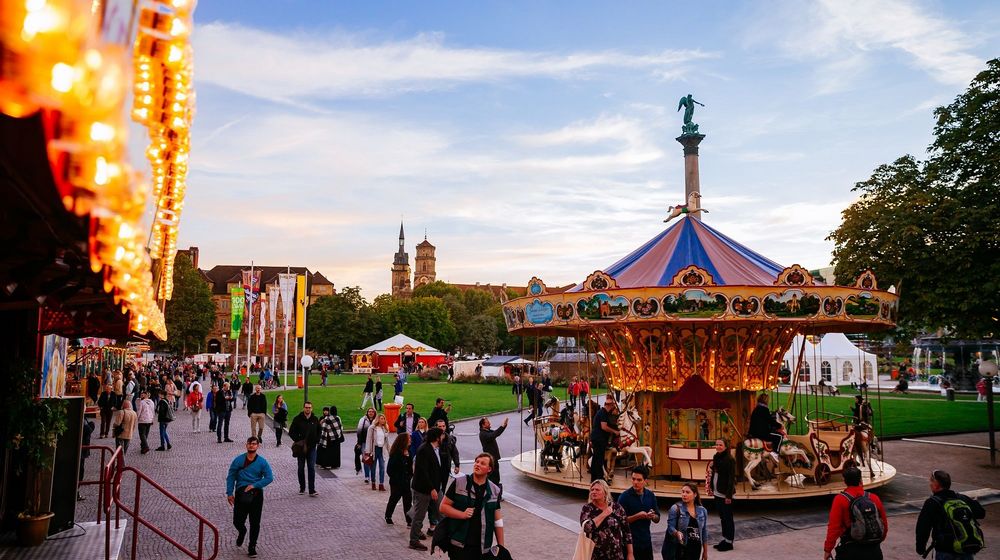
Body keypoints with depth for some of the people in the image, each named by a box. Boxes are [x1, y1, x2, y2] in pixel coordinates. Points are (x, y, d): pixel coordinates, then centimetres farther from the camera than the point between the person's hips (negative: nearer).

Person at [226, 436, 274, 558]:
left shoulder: (262, 462, 3)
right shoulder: (238, 460, 4)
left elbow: (269, 478, -3)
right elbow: (231, 477, 6)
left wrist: (254, 485, -13)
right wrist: (229, 493, -3)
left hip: (256, 493, 0)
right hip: (241, 492, 0)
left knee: (255, 523, 2)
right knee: (237, 521, -1)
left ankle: (252, 547, 19)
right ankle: (242, 532, 36)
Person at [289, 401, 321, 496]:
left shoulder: (315, 419, 6)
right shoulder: (297, 419, -2)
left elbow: (319, 431, 18)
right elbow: (291, 432, 0)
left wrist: (317, 441, 2)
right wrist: (298, 440, -12)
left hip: (312, 447, 1)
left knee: (311, 468, -5)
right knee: (301, 468, 10)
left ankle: (312, 490, -5)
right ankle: (302, 488, 23)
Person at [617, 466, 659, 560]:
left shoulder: (650, 495, 4)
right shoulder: (624, 497, -11)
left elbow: (657, 519, 11)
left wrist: (653, 516, -12)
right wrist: (637, 516, -24)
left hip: (646, 541, 5)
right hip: (630, 542, -5)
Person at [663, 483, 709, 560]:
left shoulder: (702, 511, 5)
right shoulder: (675, 509, -8)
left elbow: (704, 532, 12)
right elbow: (670, 527, -11)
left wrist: (705, 551, 14)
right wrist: (677, 533, -33)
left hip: (695, 549, 4)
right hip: (679, 549, -4)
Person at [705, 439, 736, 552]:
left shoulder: (730, 460, -14)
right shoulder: (716, 458, 9)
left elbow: (732, 478, -16)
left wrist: (729, 495, -19)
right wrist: (711, 489, 10)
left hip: (725, 494, -8)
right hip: (717, 493, 8)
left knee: (727, 518, 2)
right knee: (722, 517, 15)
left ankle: (729, 542, 11)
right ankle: (724, 539, 24)